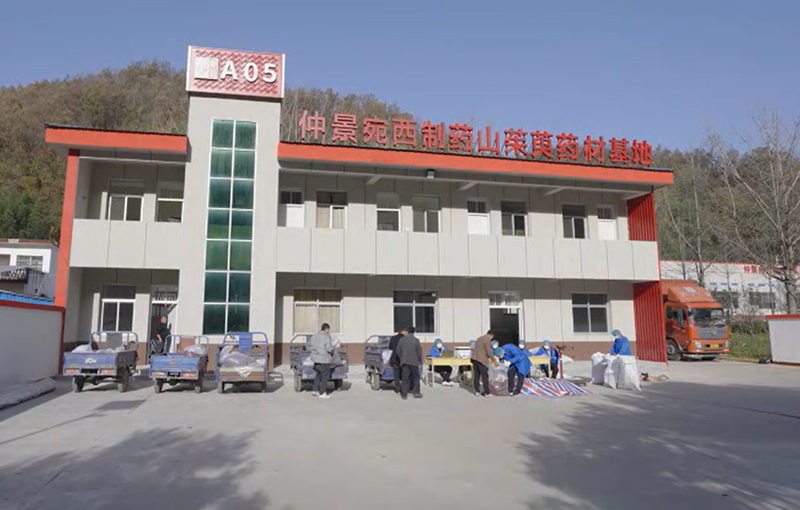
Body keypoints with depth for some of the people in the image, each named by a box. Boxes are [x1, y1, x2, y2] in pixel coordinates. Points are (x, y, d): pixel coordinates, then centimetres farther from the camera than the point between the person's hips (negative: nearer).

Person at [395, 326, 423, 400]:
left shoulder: (402, 339, 1)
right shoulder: (416, 340, -7)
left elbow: (398, 351, 6)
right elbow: (419, 351, -4)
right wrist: (420, 361, 9)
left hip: (404, 362, 2)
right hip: (414, 362, -2)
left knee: (405, 378, 5)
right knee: (415, 377, 11)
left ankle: (404, 394, 3)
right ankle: (416, 392, 12)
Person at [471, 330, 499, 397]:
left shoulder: (479, 339, 20)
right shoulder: (487, 340, -8)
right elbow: (489, 352, -12)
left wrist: (488, 358, 35)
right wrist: (494, 361, -4)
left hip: (475, 359, 8)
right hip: (482, 360, -8)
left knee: (476, 376, 9)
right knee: (485, 376, 0)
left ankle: (477, 391, 12)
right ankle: (486, 392, 3)